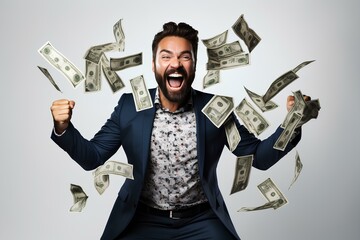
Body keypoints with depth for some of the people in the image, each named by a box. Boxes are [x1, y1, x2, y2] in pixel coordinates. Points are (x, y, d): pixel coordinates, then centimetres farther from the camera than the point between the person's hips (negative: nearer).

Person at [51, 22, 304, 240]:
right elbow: (92, 158, -1)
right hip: (142, 219, 1)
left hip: (201, 219, 0)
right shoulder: (130, 106, -5)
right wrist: (64, 128, -20)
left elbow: (258, 157, -2)